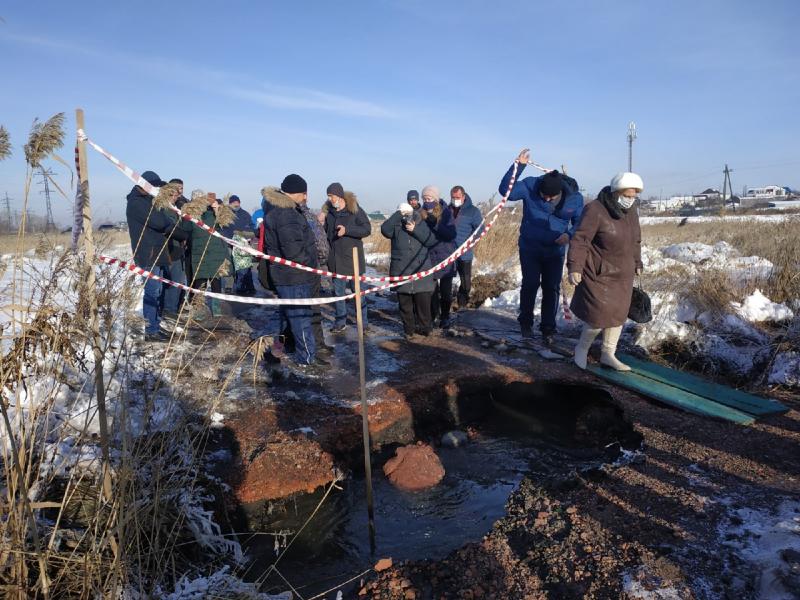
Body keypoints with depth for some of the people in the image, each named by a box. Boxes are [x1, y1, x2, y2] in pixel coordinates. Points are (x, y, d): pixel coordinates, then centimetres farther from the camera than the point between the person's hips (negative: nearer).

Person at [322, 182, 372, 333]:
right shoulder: (328, 211, 8)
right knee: (338, 292, 8)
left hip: (353, 258, -4)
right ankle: (340, 322, 19)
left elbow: (367, 229, -14)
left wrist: (347, 230, -22)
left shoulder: (355, 210, -7)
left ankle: (363, 322, 16)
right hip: (336, 260, 4)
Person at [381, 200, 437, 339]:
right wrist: (399, 214, -17)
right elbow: (384, 229, -18)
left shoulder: (421, 224, 8)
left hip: (421, 270, 0)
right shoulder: (395, 226, 4)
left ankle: (424, 327, 22)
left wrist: (415, 230, -14)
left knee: (423, 301, 4)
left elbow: (431, 240, -5)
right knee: (405, 303, 6)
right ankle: (409, 330, 19)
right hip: (401, 272, 0)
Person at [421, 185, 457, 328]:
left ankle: (445, 317, 17)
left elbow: (451, 234, -18)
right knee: (431, 289, 3)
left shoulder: (445, 212, -7)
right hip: (429, 256, 2)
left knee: (445, 289, 2)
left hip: (445, 256, -2)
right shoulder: (421, 214, 1)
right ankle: (433, 315, 19)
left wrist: (436, 224, -27)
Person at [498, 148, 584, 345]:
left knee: (552, 288, 4)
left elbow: (579, 222, 2)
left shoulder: (574, 197, -11)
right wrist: (518, 166, -32)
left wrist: (570, 235, -19)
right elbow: (506, 190, -23)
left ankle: (548, 329, 15)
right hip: (530, 248, -1)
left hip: (555, 250, 2)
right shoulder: (530, 186, -15)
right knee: (531, 284, -1)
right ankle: (525, 322, 20)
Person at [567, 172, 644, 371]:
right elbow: (580, 240, -21)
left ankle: (608, 355, 23)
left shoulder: (630, 211, 5)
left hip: (623, 274, 7)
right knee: (600, 315, -8)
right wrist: (574, 266, -27)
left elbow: (635, 240, 18)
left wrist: (637, 262, 22)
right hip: (599, 273, -7)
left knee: (618, 314, 10)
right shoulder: (596, 210, -18)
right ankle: (582, 347, 18)